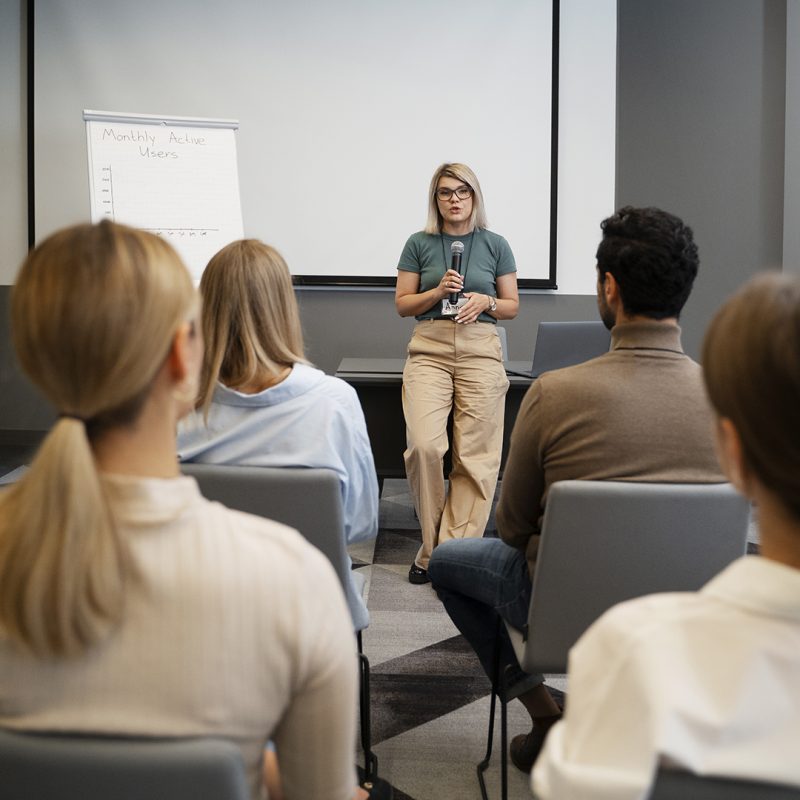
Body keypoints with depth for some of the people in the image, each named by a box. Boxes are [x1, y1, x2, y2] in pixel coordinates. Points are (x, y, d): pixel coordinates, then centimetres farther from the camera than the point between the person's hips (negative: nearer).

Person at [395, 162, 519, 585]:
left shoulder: (495, 245, 9)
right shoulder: (419, 244, 9)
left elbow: (512, 306, 13)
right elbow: (402, 304, 9)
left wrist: (485, 301, -7)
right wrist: (438, 291, -7)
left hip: (480, 351, 1)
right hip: (428, 350, 0)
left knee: (475, 456, -5)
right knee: (424, 446, -17)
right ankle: (432, 546, 0)